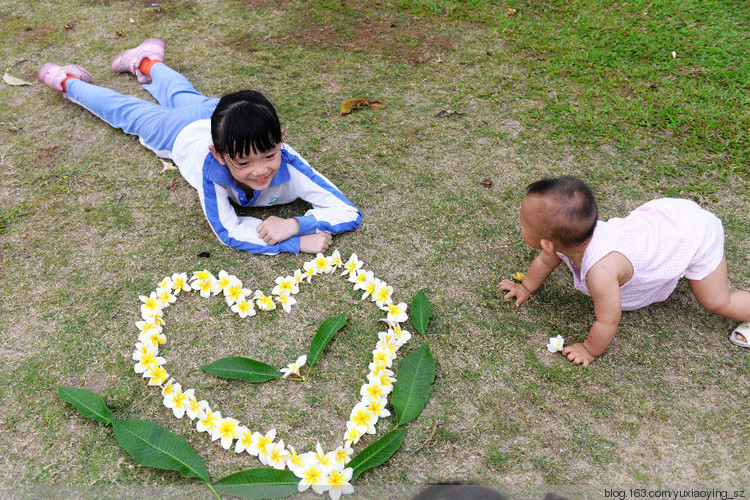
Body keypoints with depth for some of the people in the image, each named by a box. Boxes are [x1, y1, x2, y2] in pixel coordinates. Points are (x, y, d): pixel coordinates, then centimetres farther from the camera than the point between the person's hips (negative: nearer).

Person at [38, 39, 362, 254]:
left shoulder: (287, 163, -45)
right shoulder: (212, 166, -49)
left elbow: (349, 213, -44)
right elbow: (227, 231, -43)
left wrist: (294, 224, -58)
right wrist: (298, 242, -52)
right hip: (182, 133, -3)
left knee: (183, 98, 33)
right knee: (127, 111, 25)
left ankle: (148, 62, 63)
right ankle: (70, 83, 53)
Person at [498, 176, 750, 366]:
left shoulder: (601, 270, -44)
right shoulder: (567, 238, -21)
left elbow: (607, 322, -31)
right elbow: (546, 261, 3)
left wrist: (590, 350, -15)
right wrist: (527, 287, 16)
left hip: (696, 233, -7)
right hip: (660, 213, 7)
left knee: (716, 302, 4)